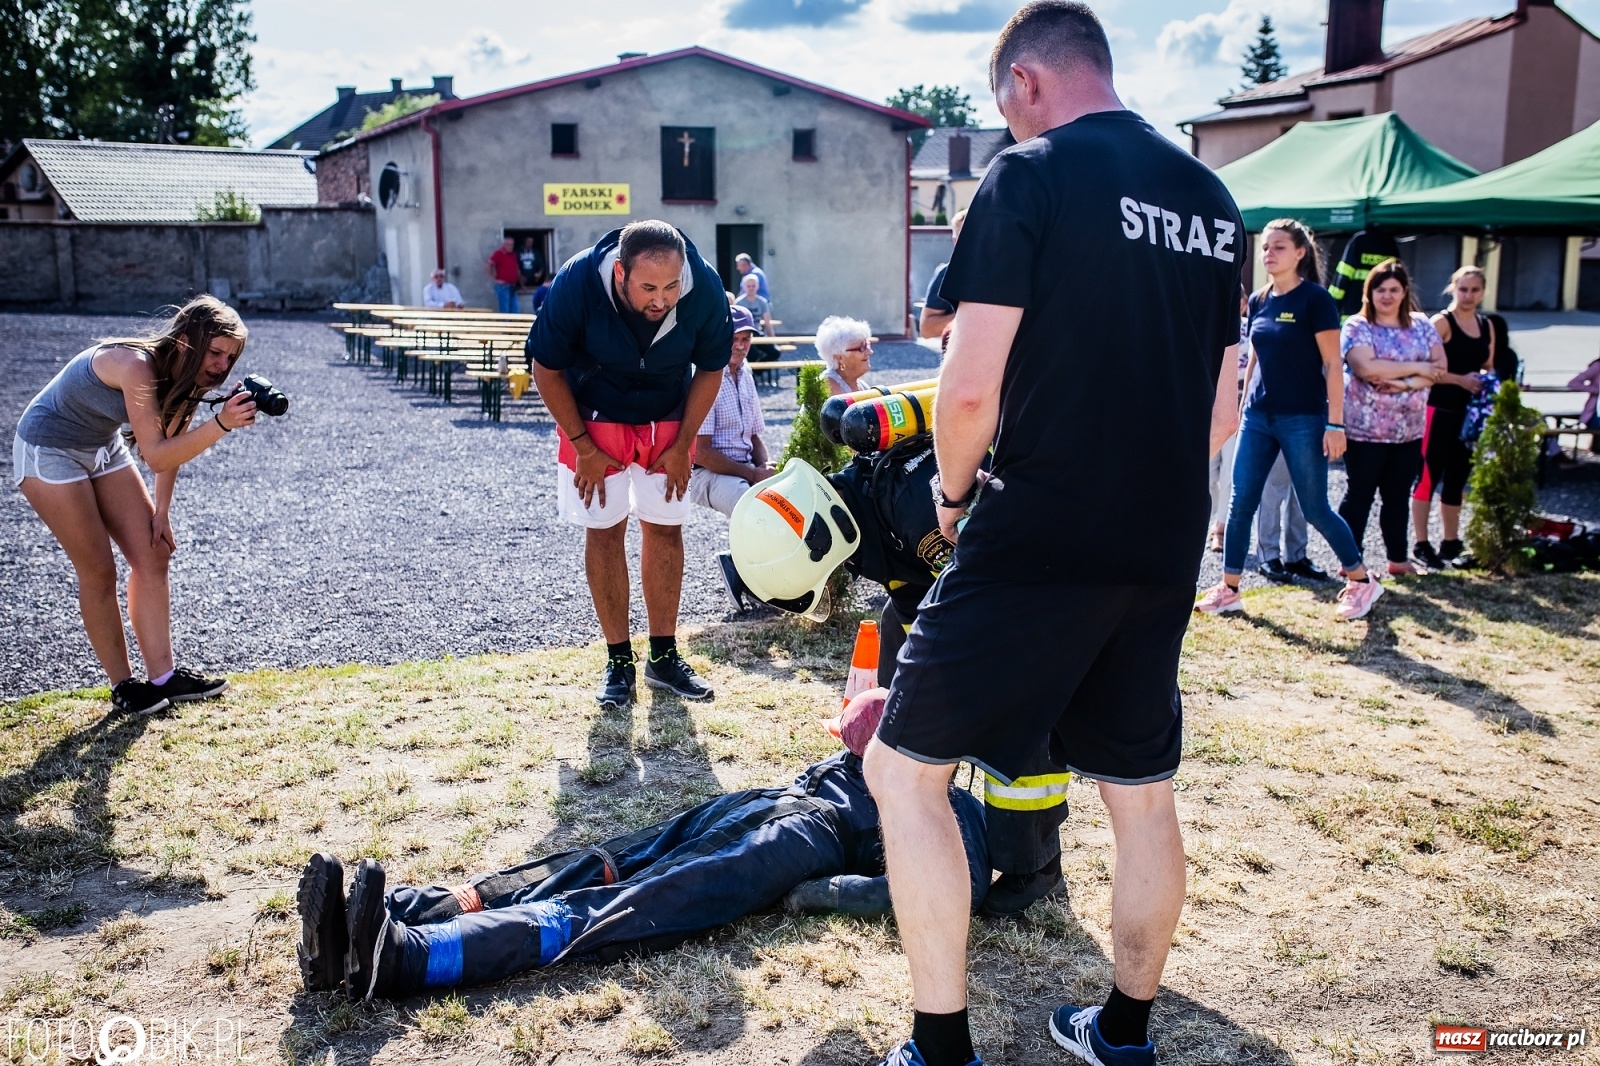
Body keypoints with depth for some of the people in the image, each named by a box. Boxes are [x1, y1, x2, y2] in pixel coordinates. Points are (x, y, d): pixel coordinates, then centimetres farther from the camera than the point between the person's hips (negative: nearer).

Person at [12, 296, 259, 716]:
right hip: (49, 450, -8)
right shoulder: (137, 366, -34)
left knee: (153, 555, 0)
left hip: (103, 447, 8)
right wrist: (221, 424, -47)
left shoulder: (182, 376, -9)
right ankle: (122, 687, 7)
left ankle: (163, 678, 4)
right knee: (99, 571, -6)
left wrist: (161, 511, 1)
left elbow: (171, 443, 4)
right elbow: (156, 456, -37)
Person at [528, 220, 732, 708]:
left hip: (666, 421, 2)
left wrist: (682, 445, -8)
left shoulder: (705, 288, -27)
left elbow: (710, 369, -8)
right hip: (594, 419, -2)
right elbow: (547, 368, -16)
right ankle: (618, 661, 10)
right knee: (605, 531, 0)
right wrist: (584, 448, -14)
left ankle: (664, 656, 16)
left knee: (665, 529, 5)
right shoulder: (577, 282, -31)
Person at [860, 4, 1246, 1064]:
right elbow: (1222, 412, 16)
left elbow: (971, 387, -14)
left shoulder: (1029, 175, -8)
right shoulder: (1212, 198, 13)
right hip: (1166, 554, 8)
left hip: (1038, 541, -7)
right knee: (1143, 794, 18)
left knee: (906, 767, 4)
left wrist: (954, 491, 4)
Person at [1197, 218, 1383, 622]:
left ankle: (1362, 581, 18)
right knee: (1240, 504, 2)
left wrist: (1336, 423, -15)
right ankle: (1229, 589, 11)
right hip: (1258, 417, 6)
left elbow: (1333, 364, -11)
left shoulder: (1315, 299, -9)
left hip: (1303, 419, -6)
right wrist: (1242, 407, 16)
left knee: (1315, 508, 1)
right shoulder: (1258, 301, 8)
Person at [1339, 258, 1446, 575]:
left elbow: (1439, 367, 2)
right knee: (1359, 495, 1)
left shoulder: (1421, 325, 10)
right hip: (1365, 429, -5)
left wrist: (1407, 384, -15)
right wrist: (1415, 367, -10)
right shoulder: (1356, 326, -5)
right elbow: (1367, 368, -20)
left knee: (1398, 497, 14)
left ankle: (1399, 559, 24)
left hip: (1409, 429, 5)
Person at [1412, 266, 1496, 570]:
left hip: (1470, 412, 7)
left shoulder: (1487, 326, 13)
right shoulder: (1441, 322, -7)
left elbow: (1488, 369, 22)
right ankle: (1421, 544, 1)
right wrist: (1461, 379, -22)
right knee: (1429, 476, -5)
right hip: (1440, 410, -7)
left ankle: (1450, 542, 23)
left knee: (1458, 477, 14)